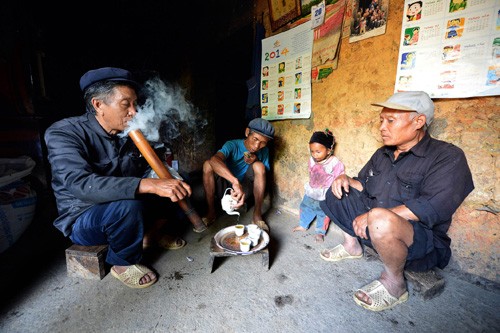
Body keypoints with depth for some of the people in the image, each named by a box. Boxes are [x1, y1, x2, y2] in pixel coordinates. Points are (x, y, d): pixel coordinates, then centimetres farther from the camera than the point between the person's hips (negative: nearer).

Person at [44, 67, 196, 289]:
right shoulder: (63, 133, -21)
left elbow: (147, 170, 2)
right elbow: (80, 184, -38)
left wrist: (168, 182, -20)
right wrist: (150, 185, -48)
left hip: (124, 209, 6)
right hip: (82, 220, -5)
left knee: (177, 184, -3)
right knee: (128, 205, -37)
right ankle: (124, 262, -6)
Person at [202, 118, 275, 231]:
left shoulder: (264, 151, -7)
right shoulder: (232, 145, -19)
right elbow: (214, 159, -41)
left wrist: (255, 161, -21)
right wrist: (235, 182, -57)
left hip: (245, 189, 2)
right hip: (225, 188, -1)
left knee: (259, 166, -24)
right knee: (207, 164, -24)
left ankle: (257, 214, -17)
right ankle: (211, 211, -14)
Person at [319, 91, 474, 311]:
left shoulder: (447, 157, -14)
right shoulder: (382, 154, 9)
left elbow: (431, 209, -27)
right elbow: (364, 184, 17)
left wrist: (375, 216, -29)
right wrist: (347, 180, -6)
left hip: (423, 241, -7)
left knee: (380, 220, -40)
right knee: (337, 193, 4)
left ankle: (394, 284, -10)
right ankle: (352, 244, 16)